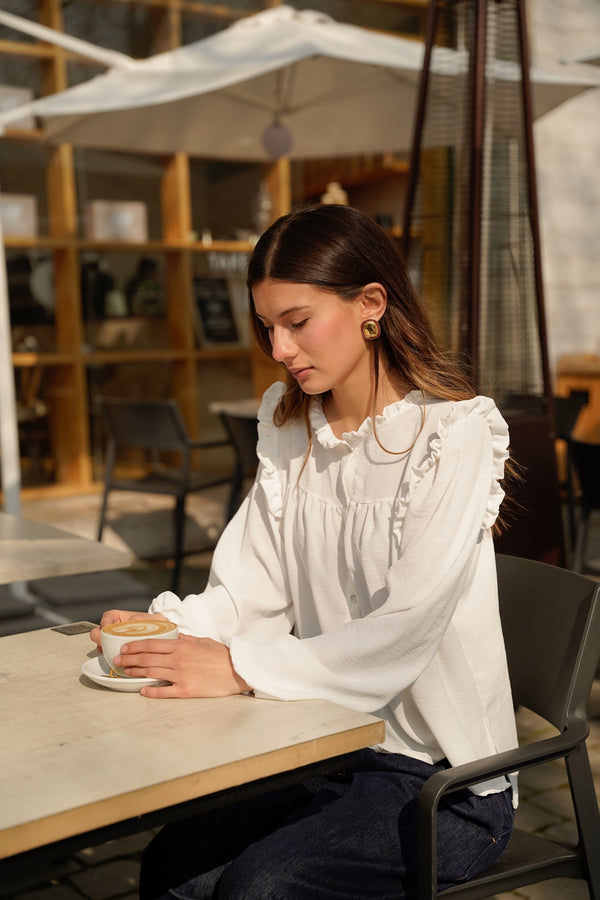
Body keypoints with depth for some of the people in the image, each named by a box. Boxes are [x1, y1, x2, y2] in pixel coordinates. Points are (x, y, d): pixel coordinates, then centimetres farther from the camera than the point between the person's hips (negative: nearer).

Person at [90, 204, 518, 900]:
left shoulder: (452, 432, -15)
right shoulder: (288, 427, 8)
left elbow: (404, 630, -23)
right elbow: (255, 587, 5)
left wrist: (241, 667, -25)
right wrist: (173, 627, -13)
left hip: (446, 780, -5)